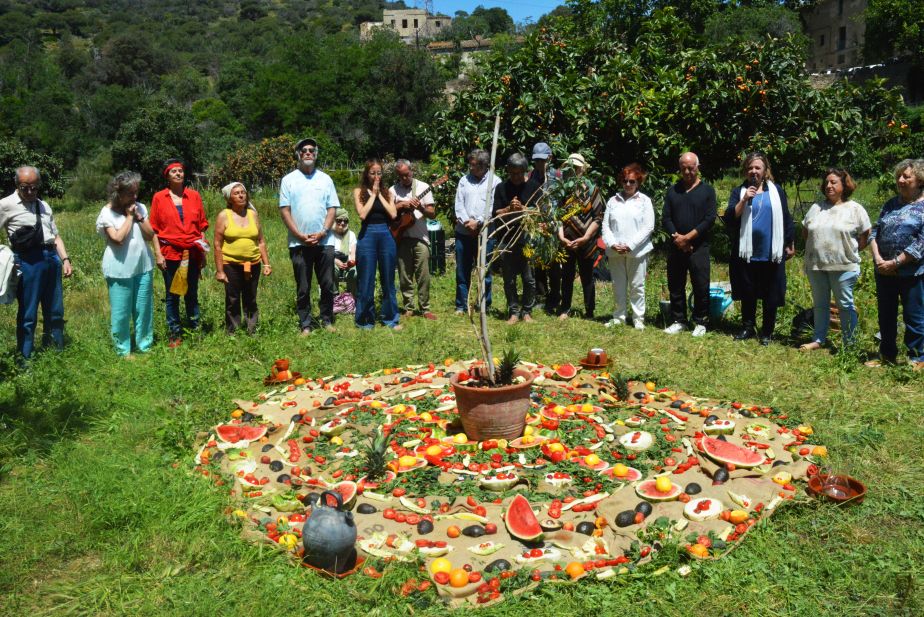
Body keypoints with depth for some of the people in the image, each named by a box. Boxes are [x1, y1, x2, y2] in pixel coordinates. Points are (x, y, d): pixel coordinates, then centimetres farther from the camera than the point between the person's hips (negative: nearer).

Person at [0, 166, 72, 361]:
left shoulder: (44, 206, 16)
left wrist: (65, 259, 6)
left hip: (51, 257, 6)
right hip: (28, 261, -5)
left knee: (55, 310, 14)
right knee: (28, 313, 2)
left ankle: (58, 351, 29)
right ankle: (25, 358, 14)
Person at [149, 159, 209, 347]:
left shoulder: (194, 196, 5)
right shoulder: (159, 197, 1)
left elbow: (201, 225, 8)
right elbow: (154, 229, 1)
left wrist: (203, 252, 6)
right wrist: (158, 254, -5)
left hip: (192, 253, 1)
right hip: (170, 253, -1)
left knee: (192, 294, 9)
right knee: (172, 295, 6)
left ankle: (195, 329, 20)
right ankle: (175, 334, 14)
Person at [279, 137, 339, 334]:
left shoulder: (325, 179, 10)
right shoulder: (289, 180, 4)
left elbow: (332, 208, 6)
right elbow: (284, 210, 0)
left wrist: (323, 232, -9)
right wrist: (300, 235, -10)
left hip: (324, 242, 2)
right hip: (299, 243, -1)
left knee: (328, 286, 5)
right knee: (303, 288, 4)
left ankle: (326, 320, 19)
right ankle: (305, 324, 13)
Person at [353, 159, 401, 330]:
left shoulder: (387, 192, 11)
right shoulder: (359, 191, 3)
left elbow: (393, 214, -3)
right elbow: (362, 214, -11)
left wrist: (380, 194, -3)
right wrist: (373, 194, -7)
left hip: (386, 236, 3)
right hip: (367, 236, -3)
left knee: (388, 280, 8)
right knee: (366, 281, 1)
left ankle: (390, 318, 18)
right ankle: (364, 320, 11)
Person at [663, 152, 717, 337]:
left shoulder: (707, 190, 3)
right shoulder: (672, 191, 12)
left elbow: (710, 219, -7)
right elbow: (666, 218, 5)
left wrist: (688, 237, -13)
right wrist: (676, 236, -11)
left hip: (698, 247, -3)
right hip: (675, 246, 3)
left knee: (701, 287, -2)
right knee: (675, 286, 7)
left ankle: (700, 323, 9)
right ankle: (678, 321, 17)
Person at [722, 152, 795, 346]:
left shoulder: (776, 191, 5)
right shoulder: (739, 191, 3)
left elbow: (785, 218, 9)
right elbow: (729, 218, -8)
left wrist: (790, 244, 10)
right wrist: (744, 200, -19)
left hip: (771, 253, 0)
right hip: (746, 252, 0)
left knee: (771, 294, 6)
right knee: (748, 292, 10)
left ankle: (767, 332, 17)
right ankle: (748, 327, 24)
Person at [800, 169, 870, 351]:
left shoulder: (855, 209, -3)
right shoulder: (816, 207, 9)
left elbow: (865, 235, 0)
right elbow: (805, 231, 16)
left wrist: (851, 252, 0)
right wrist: (816, 247, 9)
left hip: (843, 266, -4)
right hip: (816, 265, 4)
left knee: (845, 305, 2)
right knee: (820, 304, 13)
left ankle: (850, 344, 11)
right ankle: (819, 339, 23)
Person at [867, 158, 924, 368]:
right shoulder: (891, 204, 11)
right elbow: (875, 231, 7)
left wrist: (895, 262, -18)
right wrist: (878, 258, -9)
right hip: (884, 271, 6)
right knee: (886, 316, 14)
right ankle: (887, 355, 28)